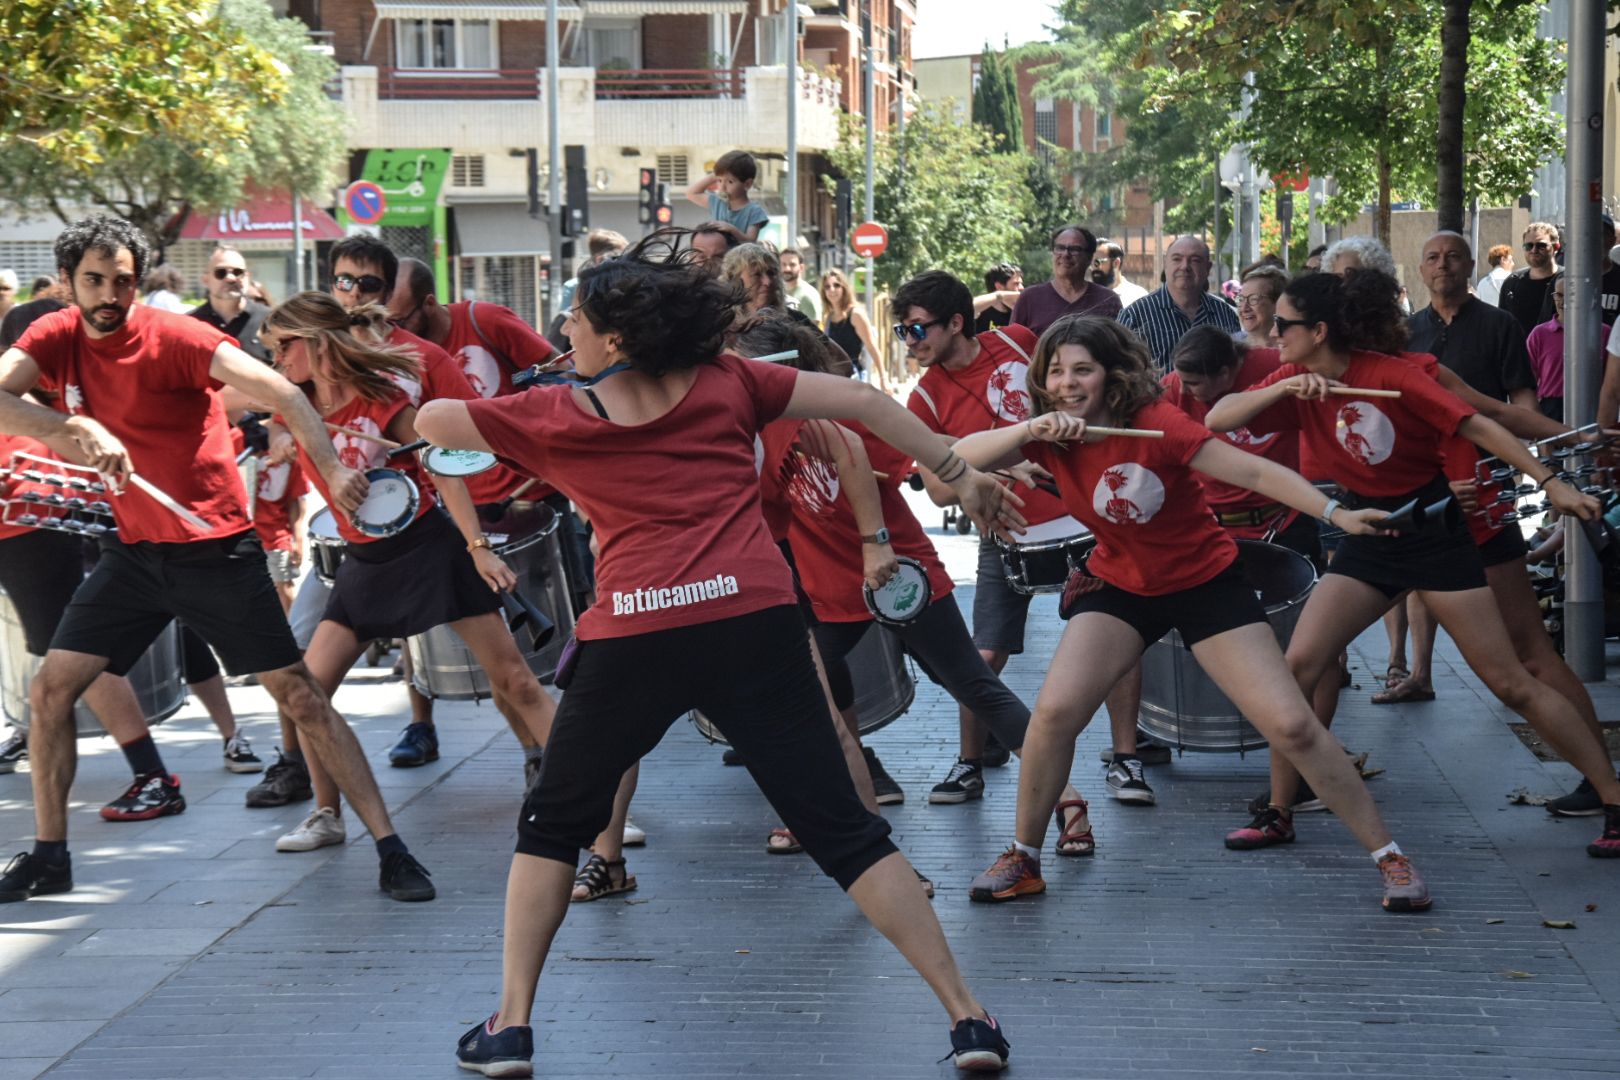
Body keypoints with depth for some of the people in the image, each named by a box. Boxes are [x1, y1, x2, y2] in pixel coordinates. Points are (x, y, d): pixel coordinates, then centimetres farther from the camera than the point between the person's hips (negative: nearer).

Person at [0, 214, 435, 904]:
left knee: (299, 693, -6)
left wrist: (331, 467, -41)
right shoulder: (57, 338, -1)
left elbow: (278, 390, -26)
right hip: (134, 549, 5)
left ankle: (390, 849, -4)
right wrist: (76, 430, -35)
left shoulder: (173, 336, -15)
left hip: (215, 549, -5)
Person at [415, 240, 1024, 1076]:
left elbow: (429, 422, 22)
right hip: (754, 621, 1)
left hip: (635, 636, -1)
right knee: (844, 832, 8)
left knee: (552, 825, 21)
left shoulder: (554, 417, 10)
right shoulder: (728, 383, 12)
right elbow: (859, 402, 9)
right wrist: (961, 477, 15)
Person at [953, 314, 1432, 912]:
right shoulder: (1049, 437, -10)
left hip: (1207, 582, -3)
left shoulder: (1155, 424, -24)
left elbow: (1252, 470, -26)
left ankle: (1390, 857, 4)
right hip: (1120, 587, 4)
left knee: (1292, 726, -10)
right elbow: (960, 456, -22)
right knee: (1054, 712, -16)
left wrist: (1334, 513, -36)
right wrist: (1030, 429, -39)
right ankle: (1022, 861, 3)